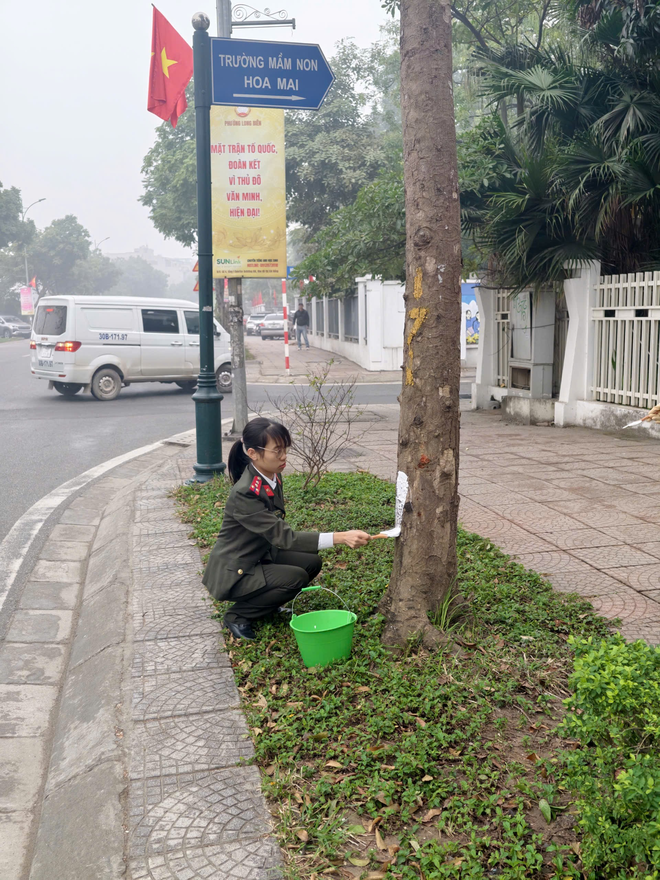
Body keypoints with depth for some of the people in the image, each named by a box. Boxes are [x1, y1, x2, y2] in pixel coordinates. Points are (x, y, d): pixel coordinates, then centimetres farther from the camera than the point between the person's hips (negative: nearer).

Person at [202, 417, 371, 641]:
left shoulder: (273, 476, -4)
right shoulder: (244, 494, -31)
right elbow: (285, 537, -34)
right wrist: (340, 537, -40)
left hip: (260, 557, 8)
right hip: (233, 573, -8)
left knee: (311, 563, -5)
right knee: (295, 577, -23)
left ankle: (263, 602, 11)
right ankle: (238, 615, -5)